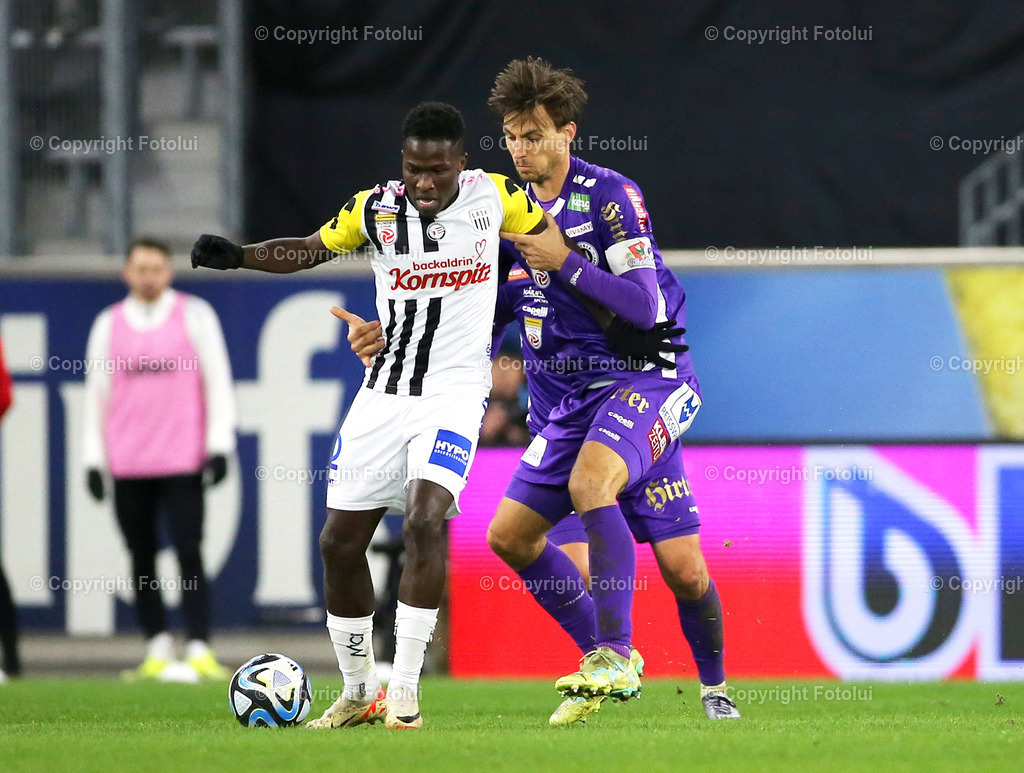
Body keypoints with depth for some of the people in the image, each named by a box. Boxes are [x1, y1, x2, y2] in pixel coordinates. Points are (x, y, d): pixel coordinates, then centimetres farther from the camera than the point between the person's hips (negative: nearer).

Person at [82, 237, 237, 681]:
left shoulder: (195, 315, 4)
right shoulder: (108, 324, 11)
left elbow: (217, 382, 4)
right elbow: (96, 392, 14)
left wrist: (219, 445, -3)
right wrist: (93, 458, 9)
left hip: (182, 461, -3)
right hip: (127, 467, 3)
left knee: (189, 555, -9)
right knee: (141, 558, 4)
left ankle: (199, 650, -10)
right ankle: (157, 650, 11)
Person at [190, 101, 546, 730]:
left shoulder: (495, 197, -7)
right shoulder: (376, 208, -4)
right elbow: (310, 250, 10)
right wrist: (237, 255, -5)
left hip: (455, 393, -3)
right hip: (384, 392, 3)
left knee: (425, 520, -25)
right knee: (340, 541, 3)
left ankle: (405, 690, -19)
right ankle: (359, 693, 20)